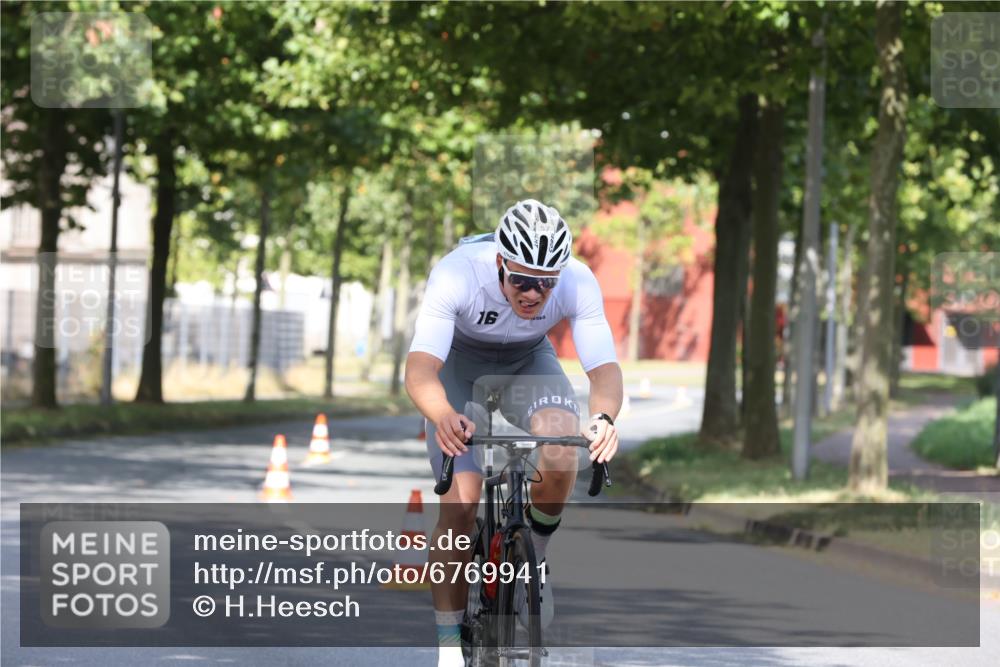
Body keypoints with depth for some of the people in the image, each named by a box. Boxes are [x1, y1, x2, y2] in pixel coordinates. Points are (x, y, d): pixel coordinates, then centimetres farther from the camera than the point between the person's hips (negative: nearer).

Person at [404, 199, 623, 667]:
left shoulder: (578, 282, -30)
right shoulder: (456, 275, -37)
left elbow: (605, 368, -34)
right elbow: (419, 369, -44)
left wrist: (604, 417, -57)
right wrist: (445, 418, -65)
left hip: (530, 362, 1)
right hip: (460, 362, -1)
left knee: (560, 459, -29)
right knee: (460, 504, -16)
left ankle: (534, 555, 2)